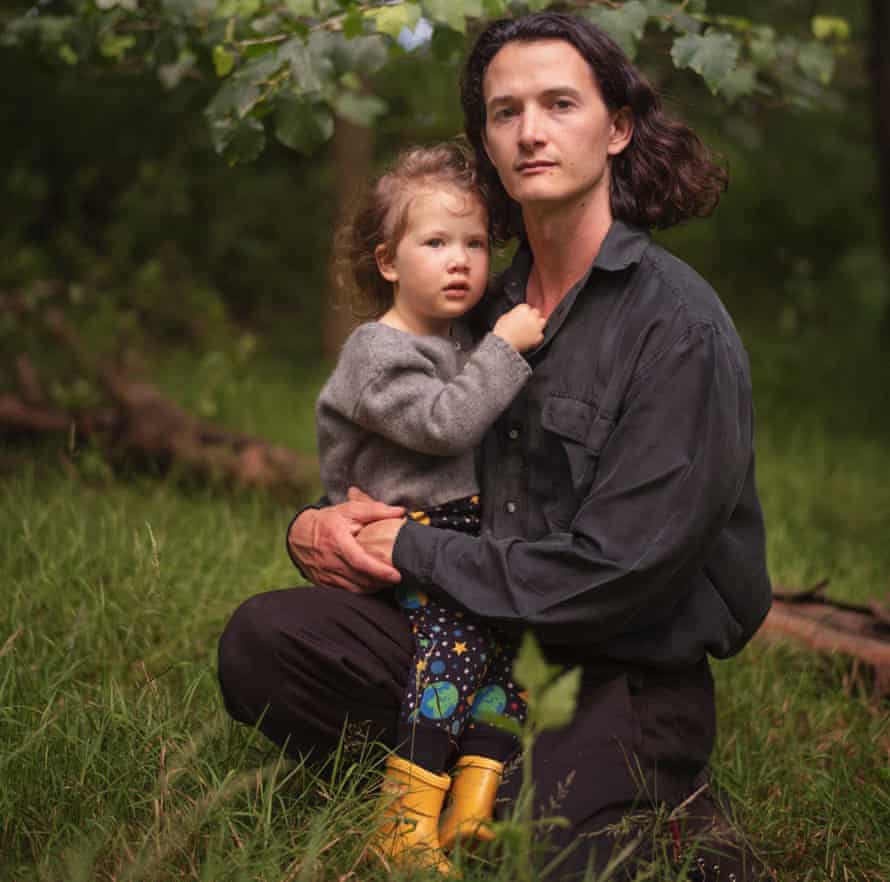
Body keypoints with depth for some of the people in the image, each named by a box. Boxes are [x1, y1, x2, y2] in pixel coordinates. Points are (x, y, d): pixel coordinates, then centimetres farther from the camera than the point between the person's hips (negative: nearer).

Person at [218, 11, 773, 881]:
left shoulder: (679, 327, -14)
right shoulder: (492, 311, 8)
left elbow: (615, 573, -20)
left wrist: (412, 551, -12)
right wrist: (315, 528, -5)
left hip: (628, 677, -6)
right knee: (262, 640, -10)